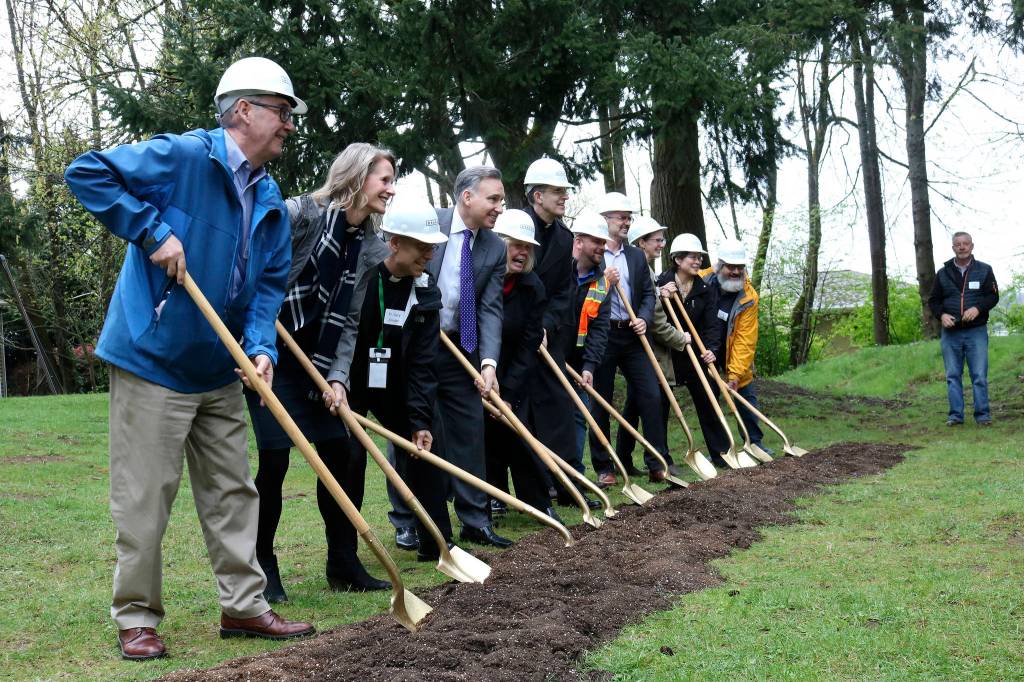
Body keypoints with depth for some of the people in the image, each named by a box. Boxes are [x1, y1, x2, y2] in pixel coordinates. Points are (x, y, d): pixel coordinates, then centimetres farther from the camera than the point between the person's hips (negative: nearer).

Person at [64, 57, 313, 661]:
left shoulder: (271, 201, 8)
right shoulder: (184, 157, -15)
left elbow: (269, 284, 8)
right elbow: (87, 173, -19)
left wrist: (261, 346, -9)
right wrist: (152, 230, -23)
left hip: (220, 371, 8)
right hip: (153, 362, -8)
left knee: (233, 492, 13)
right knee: (145, 498, 1)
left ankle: (244, 605, 24)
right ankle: (137, 618, 14)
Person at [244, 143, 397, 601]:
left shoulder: (369, 250, 4)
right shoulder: (301, 213, -14)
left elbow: (348, 322, 4)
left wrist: (337, 376, -9)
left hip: (313, 361, 7)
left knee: (341, 454, 5)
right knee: (275, 457, -11)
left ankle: (344, 565, 19)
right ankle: (262, 567, 6)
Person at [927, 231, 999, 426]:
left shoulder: (984, 270, 6)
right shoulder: (943, 273, 10)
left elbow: (993, 296, 2)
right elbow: (933, 300, 12)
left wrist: (978, 308, -16)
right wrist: (941, 315, -8)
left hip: (977, 331, -2)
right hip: (950, 332, 2)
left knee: (980, 376, -4)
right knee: (953, 376, 3)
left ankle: (983, 415, 2)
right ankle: (955, 415, 8)